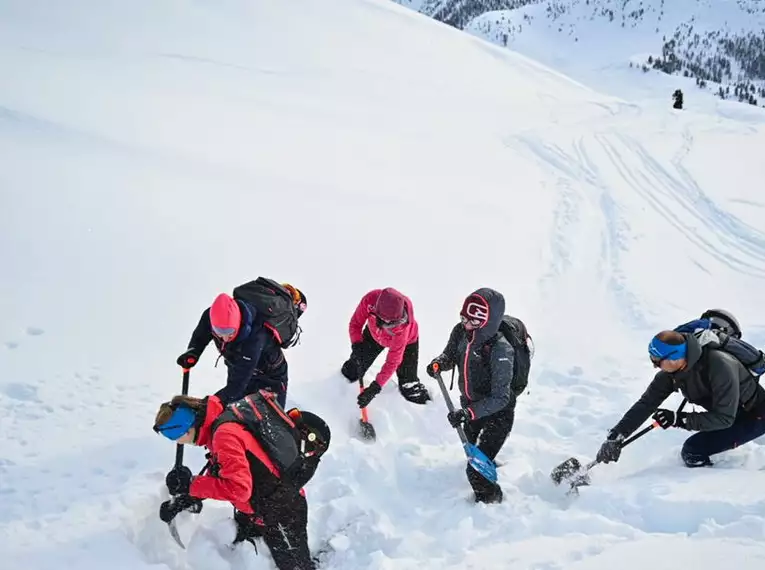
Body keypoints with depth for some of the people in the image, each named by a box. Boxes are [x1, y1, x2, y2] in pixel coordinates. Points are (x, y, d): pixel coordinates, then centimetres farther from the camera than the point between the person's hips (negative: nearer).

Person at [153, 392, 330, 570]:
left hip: (282, 513, -10)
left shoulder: (225, 434, -30)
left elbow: (238, 488, -35)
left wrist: (192, 486, -25)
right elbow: (218, 470, 11)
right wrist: (191, 495, -2)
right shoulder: (218, 422, 0)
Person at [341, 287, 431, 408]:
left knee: (408, 384, -6)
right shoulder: (370, 300, -39)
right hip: (374, 334, 3)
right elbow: (355, 323, -20)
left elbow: (393, 360, -38)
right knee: (352, 372, 10)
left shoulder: (403, 325, -45)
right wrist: (357, 345, -37)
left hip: (407, 341, -3)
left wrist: (375, 387, -41)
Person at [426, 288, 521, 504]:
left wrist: (468, 413, -43)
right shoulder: (461, 331, -18)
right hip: (470, 405, 7)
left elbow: (500, 398, -34)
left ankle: (492, 503, 16)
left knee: (476, 471, -13)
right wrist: (438, 363, -19)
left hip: (497, 413, -7)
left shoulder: (501, 351, -36)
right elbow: (450, 355, 3)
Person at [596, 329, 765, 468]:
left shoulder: (720, 367, -35)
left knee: (692, 450, -19)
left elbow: (724, 418, -31)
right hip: (726, 412, 8)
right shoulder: (671, 371, -14)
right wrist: (615, 437, -19)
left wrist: (679, 419, -34)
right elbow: (646, 404, -12)